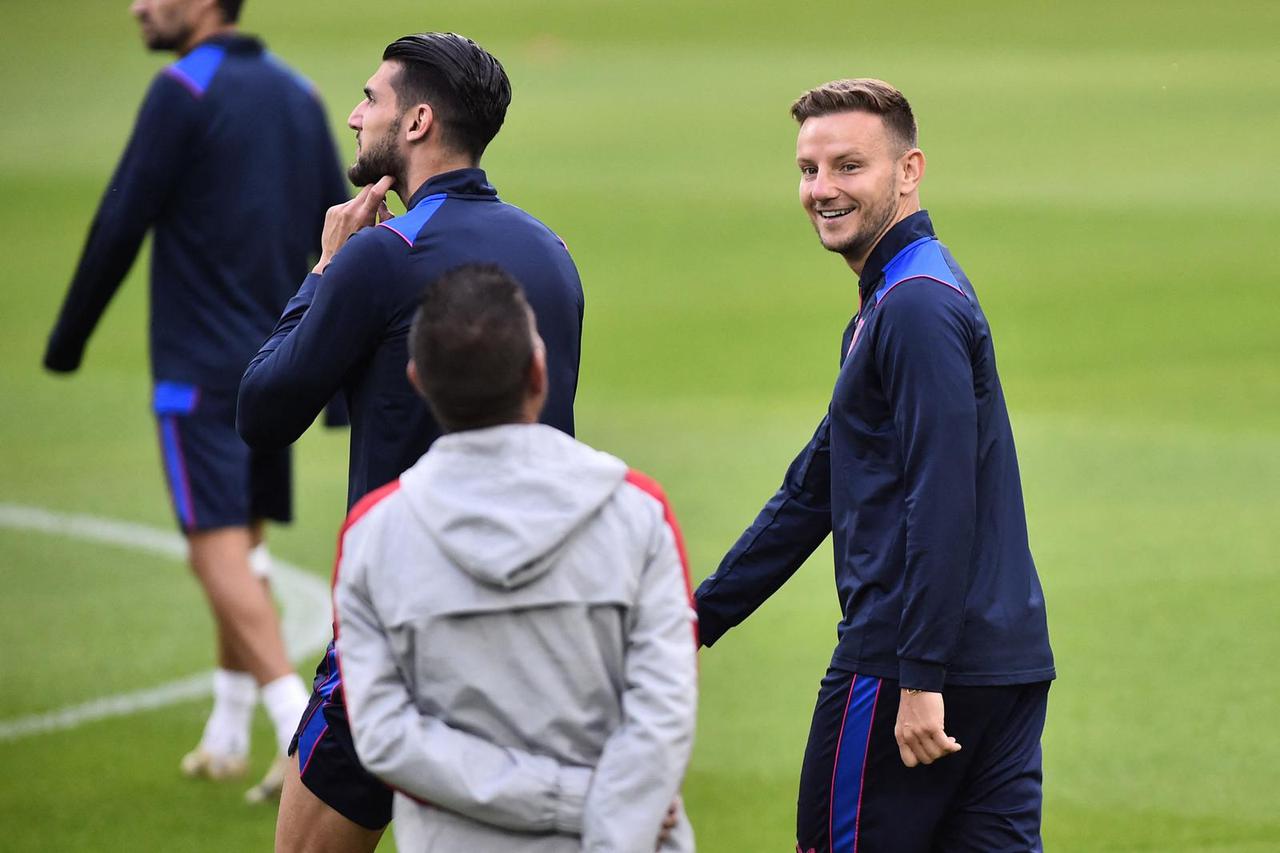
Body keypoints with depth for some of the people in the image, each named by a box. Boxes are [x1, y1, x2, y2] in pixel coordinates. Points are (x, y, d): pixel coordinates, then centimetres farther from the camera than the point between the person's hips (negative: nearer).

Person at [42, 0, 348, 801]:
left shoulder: (184, 92, -12)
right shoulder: (297, 93, 10)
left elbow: (121, 225, -12)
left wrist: (68, 340, -1)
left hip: (200, 366, -7)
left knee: (219, 549, -9)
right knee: (244, 542, 18)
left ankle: (304, 733, -20)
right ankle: (228, 735, 27)